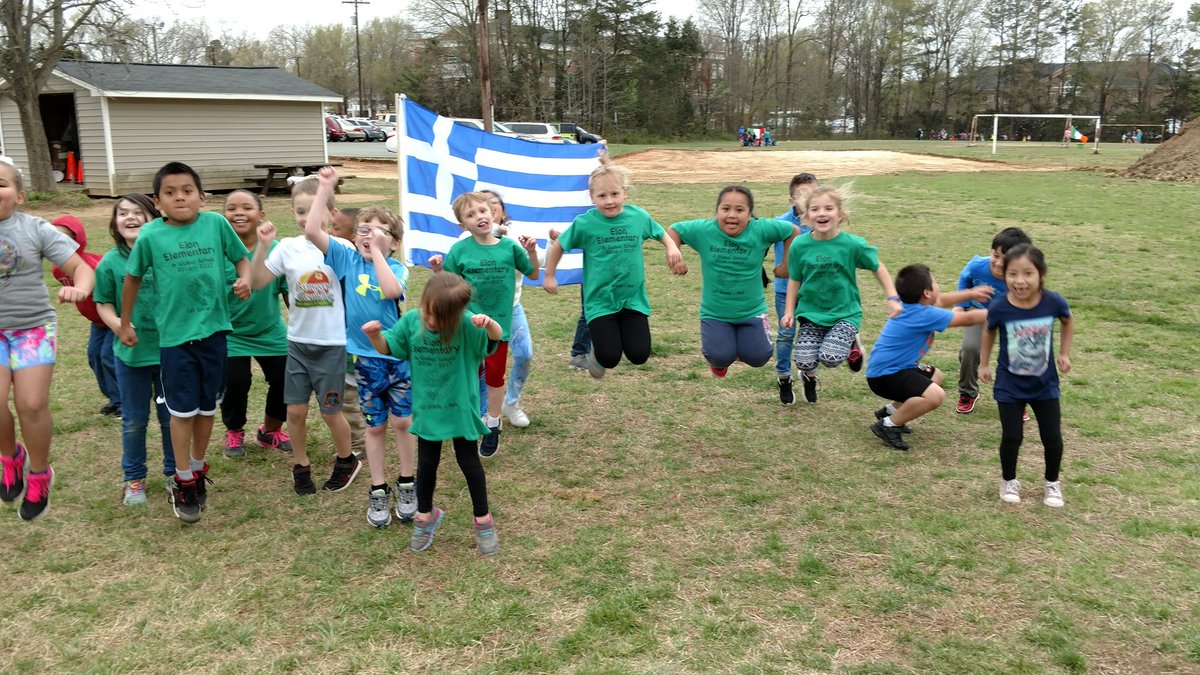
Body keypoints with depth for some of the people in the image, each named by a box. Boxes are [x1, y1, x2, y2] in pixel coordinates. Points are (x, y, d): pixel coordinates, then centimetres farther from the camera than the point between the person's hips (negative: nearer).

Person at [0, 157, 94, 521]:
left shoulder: (35, 228, -5)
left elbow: (80, 267, -8)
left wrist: (78, 288, -30)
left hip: (33, 327, -1)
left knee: (31, 405, -6)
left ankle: (39, 475, 18)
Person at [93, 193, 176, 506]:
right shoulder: (110, 262, -6)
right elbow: (104, 304, 1)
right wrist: (118, 324, -17)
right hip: (130, 353, 1)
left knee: (171, 417, 13)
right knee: (134, 421, 14)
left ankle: (173, 473, 31)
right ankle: (134, 478, 30)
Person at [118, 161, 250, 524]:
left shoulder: (216, 223, -6)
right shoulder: (150, 235, -6)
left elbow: (241, 257, 6)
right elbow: (133, 278, 7)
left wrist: (245, 279, -16)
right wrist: (125, 324, 13)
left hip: (213, 329, 1)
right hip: (174, 334, -1)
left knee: (207, 406, 13)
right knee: (182, 410, 3)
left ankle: (198, 470, 33)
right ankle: (184, 482, 17)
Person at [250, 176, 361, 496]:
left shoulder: (340, 247, -9)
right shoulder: (288, 247, -2)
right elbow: (257, 282, -5)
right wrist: (263, 246, -15)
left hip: (331, 343, -3)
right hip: (298, 341, 3)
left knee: (330, 411, 7)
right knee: (295, 410, 8)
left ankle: (346, 460, 32)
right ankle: (301, 466, 30)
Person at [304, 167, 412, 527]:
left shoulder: (397, 268, -7)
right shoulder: (346, 259, -2)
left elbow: (391, 290, -30)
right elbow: (312, 231, -13)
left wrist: (377, 250, -24)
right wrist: (324, 190, -14)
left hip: (399, 355, -1)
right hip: (365, 357, 1)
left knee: (403, 422, 8)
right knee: (375, 426, 11)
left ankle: (407, 485, 25)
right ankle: (378, 492, 22)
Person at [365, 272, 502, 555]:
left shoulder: (466, 324, -21)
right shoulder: (411, 321, -12)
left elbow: (496, 336, -33)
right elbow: (386, 348, -1)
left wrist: (489, 324, -56)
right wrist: (374, 335, -23)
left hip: (461, 407, -2)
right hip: (427, 408, 2)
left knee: (468, 461, 11)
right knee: (427, 463, 15)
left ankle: (483, 520, 27)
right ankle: (425, 516, 37)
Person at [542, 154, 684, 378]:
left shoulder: (639, 216, -4)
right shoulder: (584, 223, -11)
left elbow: (661, 233, 14)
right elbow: (558, 246, 4)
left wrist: (672, 248, -6)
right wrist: (549, 277, 7)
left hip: (633, 299, 2)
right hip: (600, 301, -2)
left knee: (639, 356, -5)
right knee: (609, 358, -10)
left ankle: (623, 334, 29)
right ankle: (597, 348, 26)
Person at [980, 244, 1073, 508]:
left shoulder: (1053, 302, -19)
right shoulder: (999, 308, -21)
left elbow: (1068, 320, 5)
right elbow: (990, 332, 2)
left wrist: (1064, 353, 6)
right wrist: (984, 364, 8)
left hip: (1045, 384, 1)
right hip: (1010, 386, -1)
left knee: (1052, 437, 7)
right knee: (1012, 437, 2)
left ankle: (1052, 483, 33)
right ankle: (1009, 481, 29)